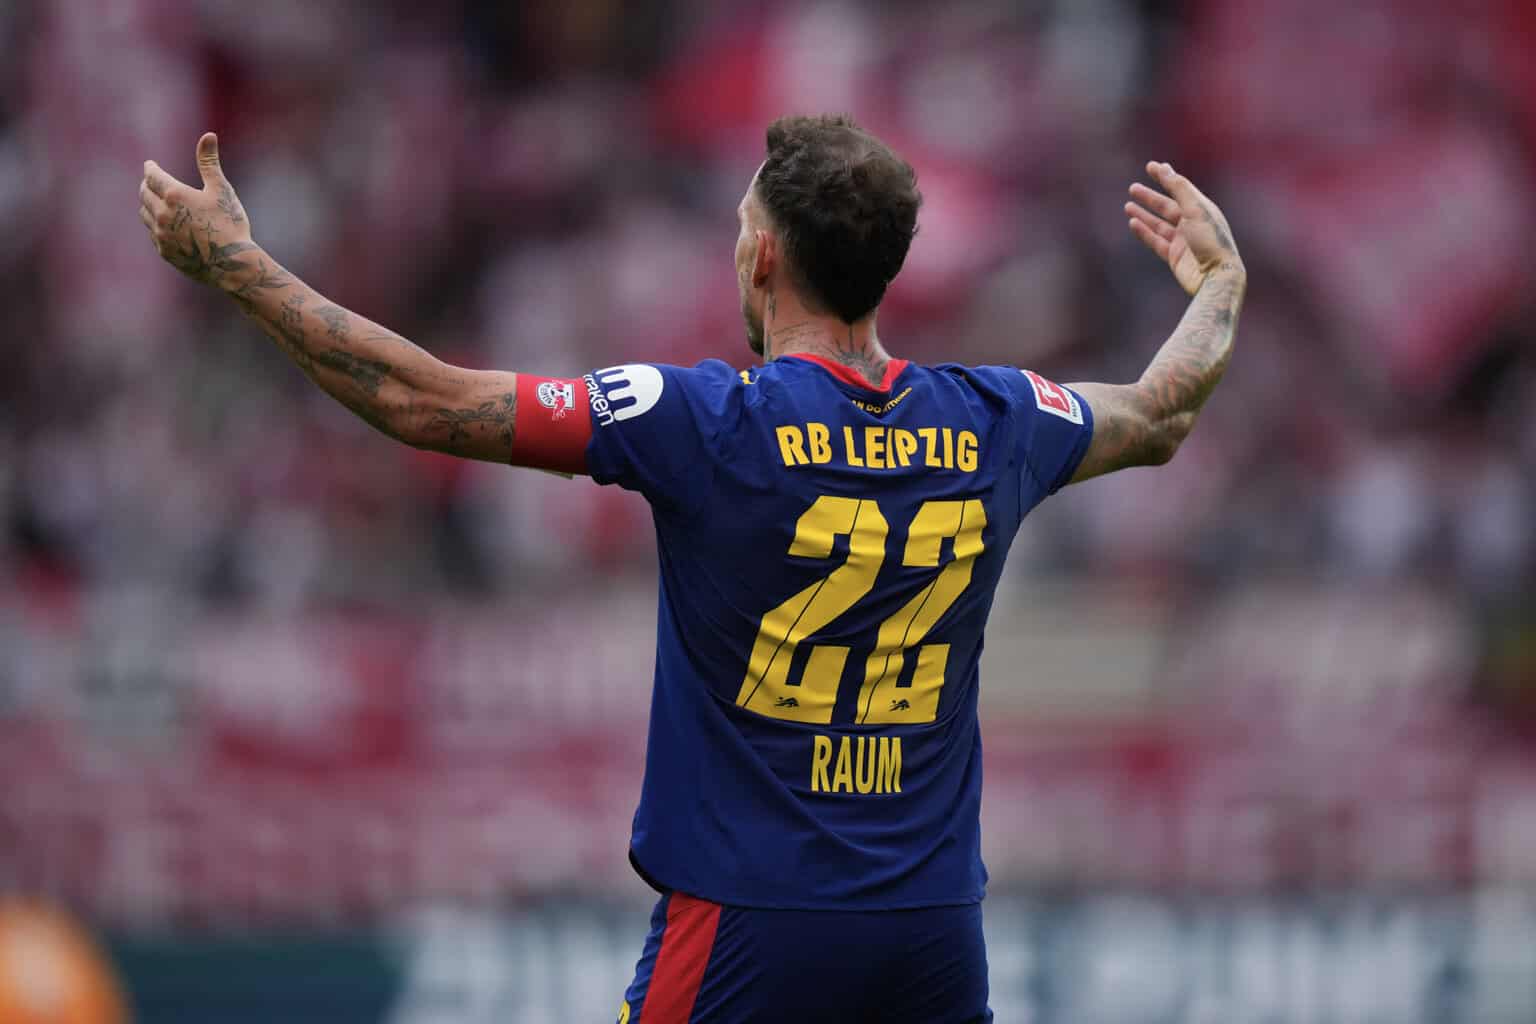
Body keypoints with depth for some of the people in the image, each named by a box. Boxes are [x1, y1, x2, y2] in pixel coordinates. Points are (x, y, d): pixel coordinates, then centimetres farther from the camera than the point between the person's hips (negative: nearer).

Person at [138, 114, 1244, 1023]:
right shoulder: (995, 426, 3)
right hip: (935, 930, 4)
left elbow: (424, 402, -9)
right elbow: (1161, 416, 26)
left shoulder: (710, 421, -11)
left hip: (746, 935, -4)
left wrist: (233, 261, 1)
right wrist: (1219, 283, 47)